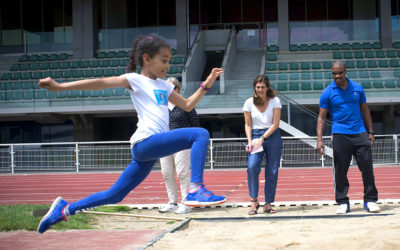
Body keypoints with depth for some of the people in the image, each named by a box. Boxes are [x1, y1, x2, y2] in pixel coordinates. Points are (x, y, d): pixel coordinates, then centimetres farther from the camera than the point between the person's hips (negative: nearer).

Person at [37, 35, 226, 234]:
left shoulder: (163, 85, 25)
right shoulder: (135, 80, 2)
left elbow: (187, 105, 32)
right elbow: (100, 83, -8)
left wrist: (206, 85, 19)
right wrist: (60, 87, -14)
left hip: (152, 148, 8)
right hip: (145, 142, -8)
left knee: (114, 195, 9)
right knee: (201, 134, -20)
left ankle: (65, 209, 19)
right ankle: (196, 190, -28)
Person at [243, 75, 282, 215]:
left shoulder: (275, 101, -3)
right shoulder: (249, 103, 1)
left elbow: (275, 124, -6)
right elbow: (248, 125, 5)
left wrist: (262, 138, -15)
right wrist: (249, 140, -10)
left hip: (272, 136, 0)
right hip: (255, 135, 0)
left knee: (272, 171, -1)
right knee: (252, 166, -21)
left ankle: (268, 204, 7)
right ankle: (254, 201, -13)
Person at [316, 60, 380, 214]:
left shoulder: (357, 88, 8)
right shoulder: (327, 93, 0)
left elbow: (365, 110, 16)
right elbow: (322, 117, 1)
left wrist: (370, 132, 11)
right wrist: (319, 140, -8)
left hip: (360, 133, 2)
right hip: (340, 135, -2)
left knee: (367, 167, 0)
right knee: (340, 171, 0)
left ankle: (370, 201, 9)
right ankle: (342, 202, 10)